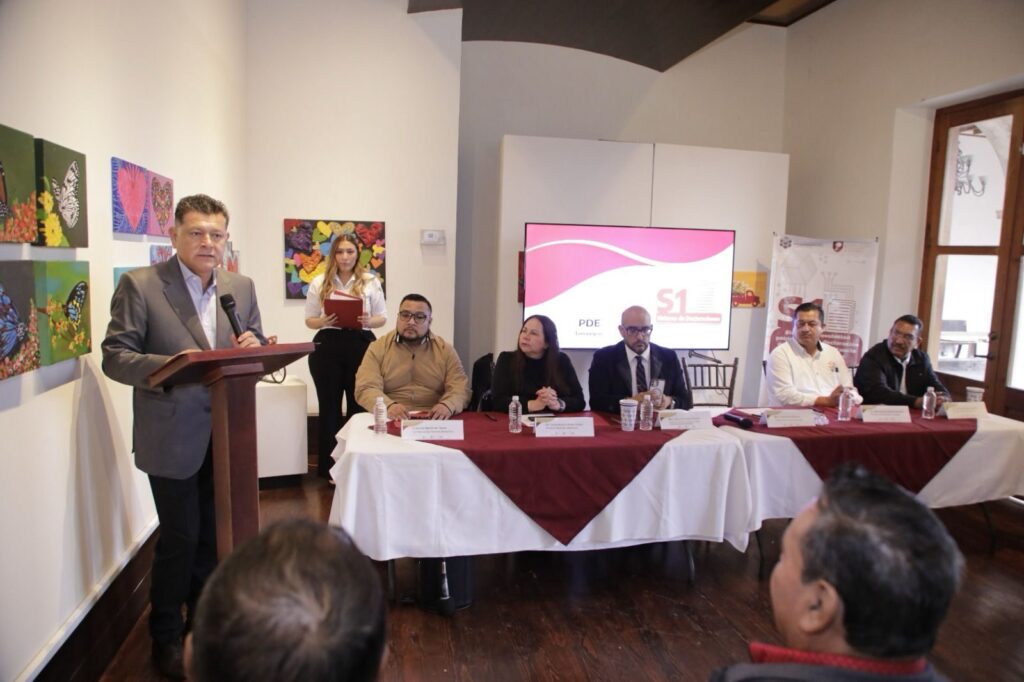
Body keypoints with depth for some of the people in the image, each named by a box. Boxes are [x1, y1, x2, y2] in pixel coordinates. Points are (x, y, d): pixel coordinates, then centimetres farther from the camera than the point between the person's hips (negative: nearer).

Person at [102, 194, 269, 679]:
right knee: (180, 538, 6)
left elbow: (258, 351, 11)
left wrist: (253, 347, -13)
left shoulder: (242, 287, 5)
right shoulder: (139, 285, -8)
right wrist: (170, 365, -28)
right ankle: (166, 637, 30)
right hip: (173, 437, -4)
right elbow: (115, 357, -11)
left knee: (214, 535, 17)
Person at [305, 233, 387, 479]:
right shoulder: (319, 283, 7)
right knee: (329, 406, 7)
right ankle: (329, 467, 19)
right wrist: (324, 321, -12)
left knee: (359, 404, 4)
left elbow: (383, 317, 7)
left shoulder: (370, 281, 5)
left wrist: (368, 321, -14)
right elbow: (309, 320, 10)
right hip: (327, 347, 1)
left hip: (361, 345, 0)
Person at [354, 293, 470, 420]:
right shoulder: (377, 348, 4)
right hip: (391, 420, 0)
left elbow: (460, 387, -1)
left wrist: (447, 406, -24)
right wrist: (389, 406, -28)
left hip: (434, 421, 0)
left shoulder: (445, 349, 8)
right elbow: (366, 389, -7)